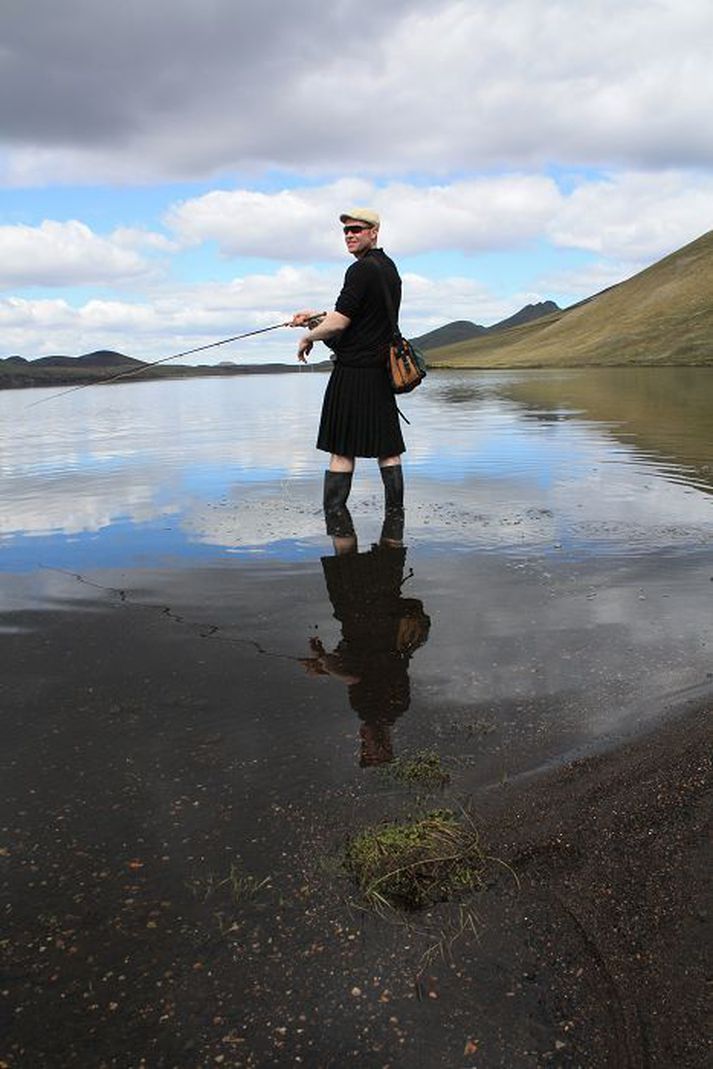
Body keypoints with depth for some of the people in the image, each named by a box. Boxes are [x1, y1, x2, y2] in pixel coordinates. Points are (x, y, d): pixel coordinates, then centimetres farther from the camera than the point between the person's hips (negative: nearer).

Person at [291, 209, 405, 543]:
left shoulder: (361, 269, -13)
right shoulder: (389, 268, 16)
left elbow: (338, 324, -17)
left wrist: (307, 337, 1)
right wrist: (317, 316, 22)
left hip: (353, 371, -8)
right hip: (382, 370, 8)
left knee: (342, 449, -1)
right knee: (387, 447, 9)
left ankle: (337, 523, 2)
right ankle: (394, 524, 13)